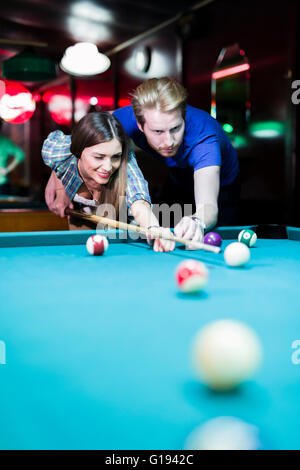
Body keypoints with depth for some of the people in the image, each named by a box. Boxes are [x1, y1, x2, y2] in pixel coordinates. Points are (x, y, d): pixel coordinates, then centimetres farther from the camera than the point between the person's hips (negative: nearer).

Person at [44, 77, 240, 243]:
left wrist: (197, 222, -83)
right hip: (173, 180, 3)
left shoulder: (203, 137, -46)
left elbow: (208, 204, -60)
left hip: (219, 187, -3)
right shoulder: (129, 118, -34)